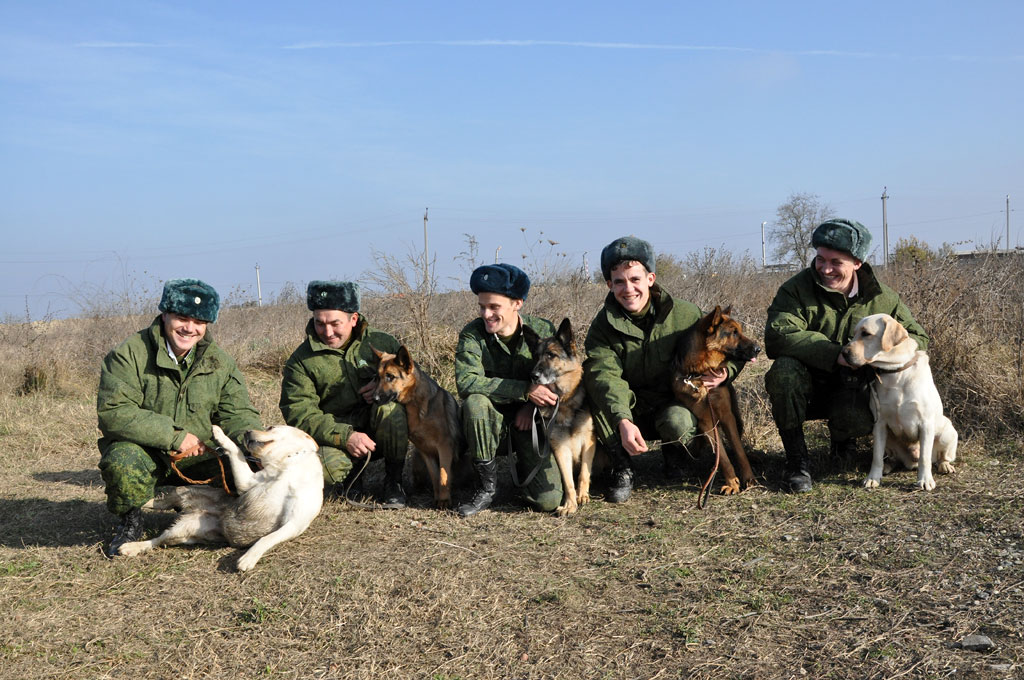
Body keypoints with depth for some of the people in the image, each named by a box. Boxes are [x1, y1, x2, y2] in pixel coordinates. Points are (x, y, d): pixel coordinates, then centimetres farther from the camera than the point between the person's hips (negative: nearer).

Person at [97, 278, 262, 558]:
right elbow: (113, 412, -22)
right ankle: (129, 522, -1)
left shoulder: (219, 361, 3)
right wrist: (173, 435, -25)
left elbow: (237, 413, 0)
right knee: (122, 461, -35)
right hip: (146, 455, -3)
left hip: (198, 457, 4)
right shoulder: (129, 354, -12)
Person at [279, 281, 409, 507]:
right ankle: (351, 476, 5)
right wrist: (345, 437, -23)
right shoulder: (301, 360, -1)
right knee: (326, 465, -34)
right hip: (332, 437, -1)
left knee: (390, 407, -30)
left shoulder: (382, 342, 2)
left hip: (380, 435, 1)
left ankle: (394, 482, -10)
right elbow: (299, 414, -9)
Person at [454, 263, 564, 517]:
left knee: (547, 501, -15)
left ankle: (523, 467, 23)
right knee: (475, 402, -36)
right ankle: (486, 486, -16)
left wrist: (532, 406, -16)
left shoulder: (543, 331, -9)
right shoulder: (473, 334, -13)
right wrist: (525, 390, -32)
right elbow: (466, 381, -27)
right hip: (494, 420, 0)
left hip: (532, 420, 1)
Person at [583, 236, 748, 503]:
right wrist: (623, 422, -47)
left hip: (675, 405, 0)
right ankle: (621, 468, -13)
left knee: (676, 422, -36)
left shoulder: (684, 314, -10)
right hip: (629, 414, 1)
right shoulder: (604, 324, -11)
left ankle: (673, 453, 4)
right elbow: (604, 374, -29)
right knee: (596, 391, -29)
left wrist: (725, 371, -23)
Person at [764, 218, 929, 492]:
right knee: (784, 369, -34)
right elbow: (777, 336, -28)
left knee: (860, 418, -32)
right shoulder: (796, 289, -14)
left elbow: (918, 339, 1)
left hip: (851, 390, 1)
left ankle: (841, 437, 11)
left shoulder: (883, 298, -3)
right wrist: (837, 355, -34)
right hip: (806, 390, -1)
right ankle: (796, 457, -19)